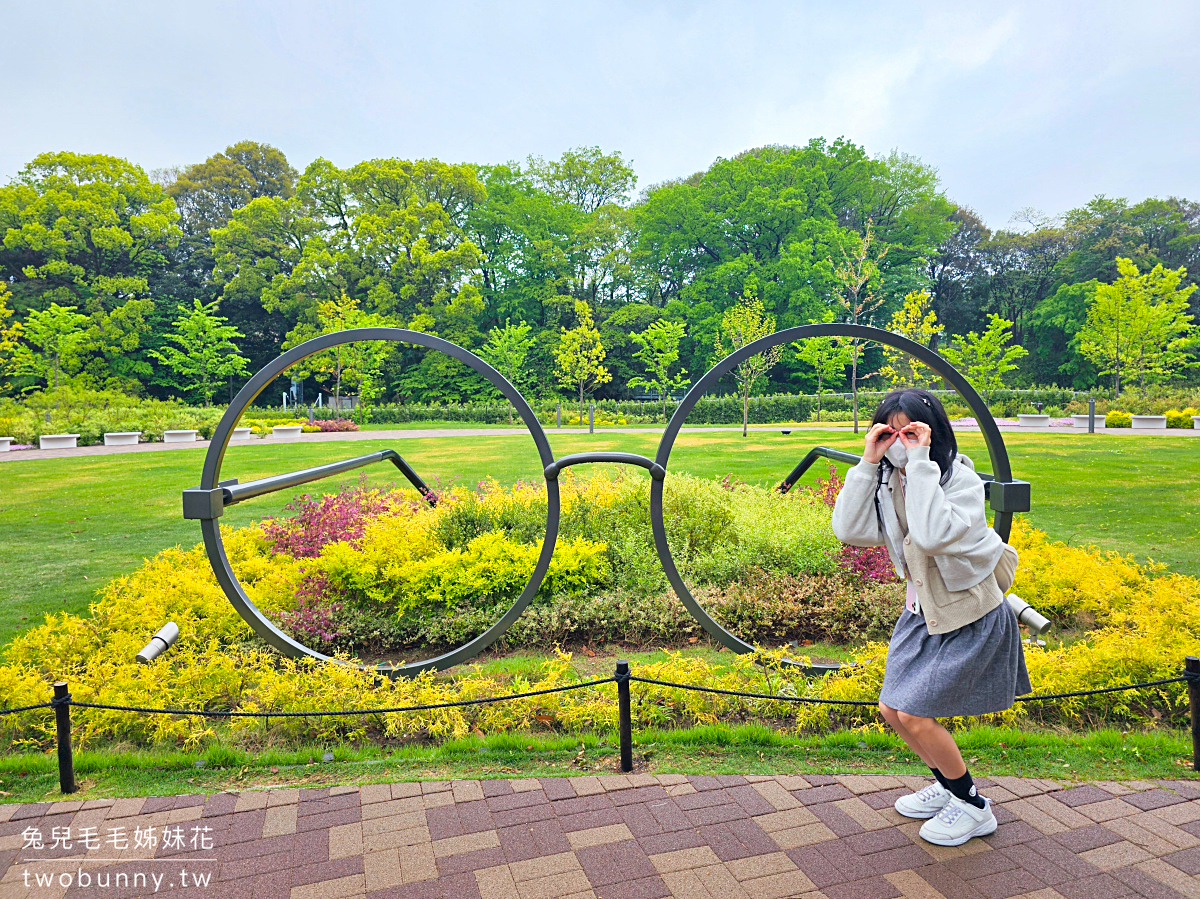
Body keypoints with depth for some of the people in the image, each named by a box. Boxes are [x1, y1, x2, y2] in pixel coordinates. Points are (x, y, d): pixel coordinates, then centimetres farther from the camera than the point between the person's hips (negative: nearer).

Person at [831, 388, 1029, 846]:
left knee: (914, 715, -7)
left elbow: (933, 535, -41)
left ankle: (973, 808, 19)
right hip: (924, 610, 7)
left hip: (970, 616, -7)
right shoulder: (887, 482, -5)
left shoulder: (961, 480, -22)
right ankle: (947, 785, 37)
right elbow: (849, 530, -18)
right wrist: (867, 463, -21)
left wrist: (920, 463, -36)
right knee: (892, 709, 11)